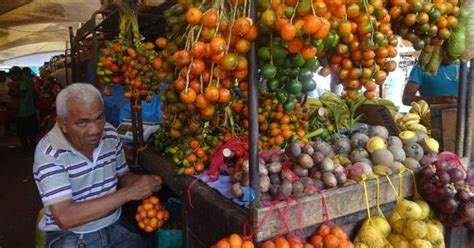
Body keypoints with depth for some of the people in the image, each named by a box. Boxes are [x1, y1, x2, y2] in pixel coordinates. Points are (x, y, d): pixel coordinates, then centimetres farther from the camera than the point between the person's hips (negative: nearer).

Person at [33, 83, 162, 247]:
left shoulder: (110, 134, -2)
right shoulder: (49, 152, -18)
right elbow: (65, 218, -25)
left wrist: (143, 182, -9)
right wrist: (128, 193, -25)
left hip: (114, 228, 5)